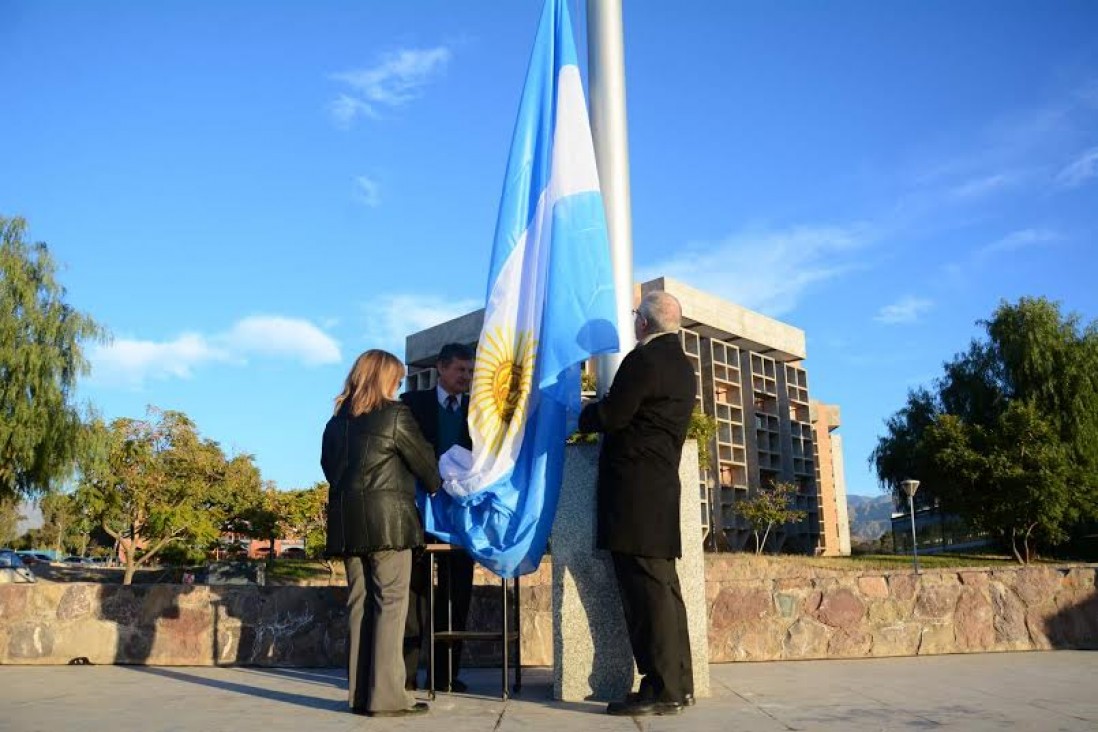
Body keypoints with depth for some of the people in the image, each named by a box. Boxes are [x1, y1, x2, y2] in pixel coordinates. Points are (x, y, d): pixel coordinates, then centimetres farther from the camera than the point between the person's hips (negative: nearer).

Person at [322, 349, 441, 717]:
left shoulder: (336, 421, 13)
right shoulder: (395, 414, -4)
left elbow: (329, 467, 17)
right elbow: (424, 460, 4)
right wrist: (438, 488, 22)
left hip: (346, 523, 6)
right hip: (387, 520, -6)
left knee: (359, 605, 9)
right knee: (390, 604, -4)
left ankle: (360, 693, 11)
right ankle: (386, 696, -6)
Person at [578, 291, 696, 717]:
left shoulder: (643, 359, -12)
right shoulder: (681, 366, 17)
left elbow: (611, 416, -15)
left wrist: (583, 416, 5)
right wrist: (600, 415, 23)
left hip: (634, 489, -10)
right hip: (662, 486, 10)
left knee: (646, 589, -8)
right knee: (662, 586, 12)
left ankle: (662, 690, -5)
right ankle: (678, 683, 17)